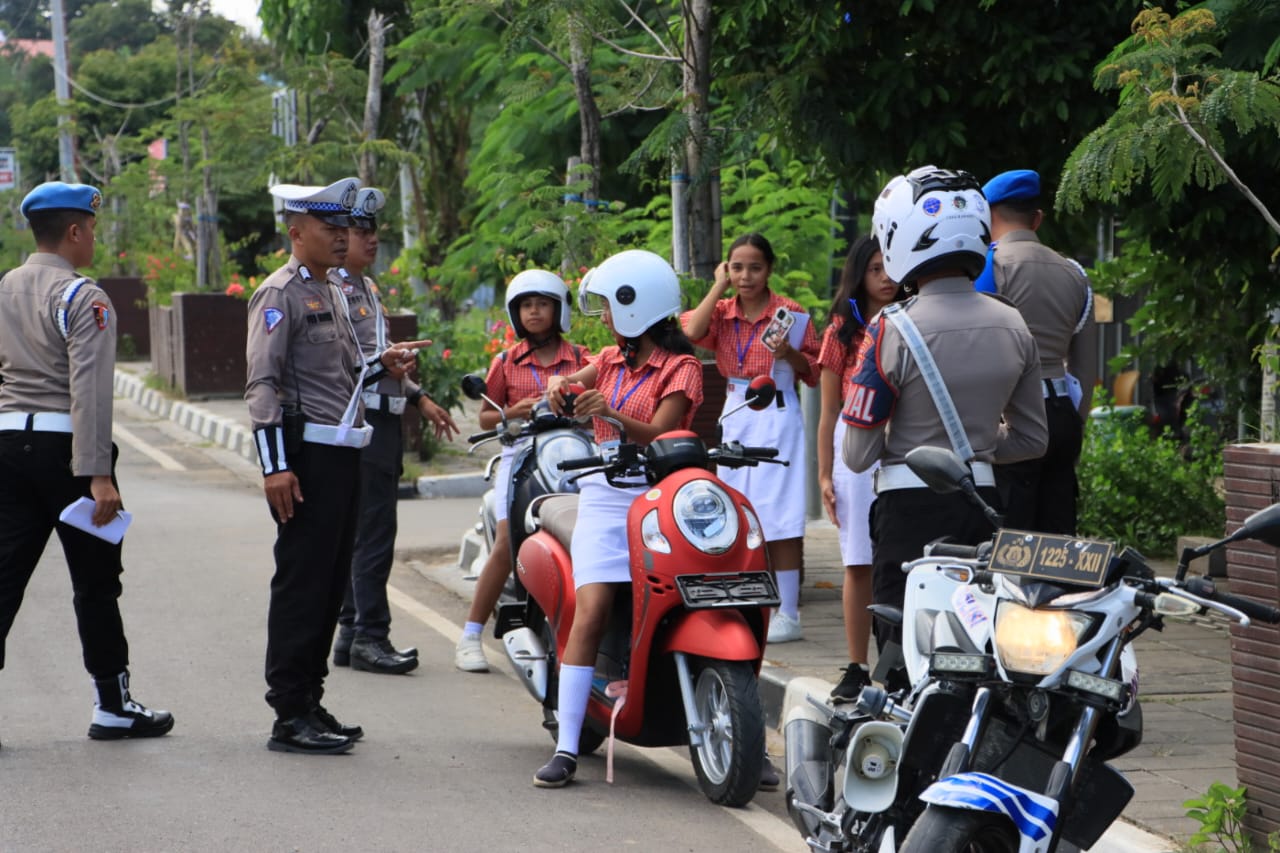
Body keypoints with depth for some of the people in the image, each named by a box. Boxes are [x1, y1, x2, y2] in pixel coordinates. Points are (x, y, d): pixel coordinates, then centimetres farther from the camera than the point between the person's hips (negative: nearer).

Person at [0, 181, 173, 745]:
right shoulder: (82, 299, -11)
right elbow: (89, 391, -18)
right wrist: (97, 475, -20)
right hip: (63, 444, -6)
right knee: (95, 580, 5)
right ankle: (113, 706, 14)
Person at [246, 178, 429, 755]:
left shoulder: (330, 294, 21)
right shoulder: (281, 293, -8)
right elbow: (263, 383, -15)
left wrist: (382, 366, 11)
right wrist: (275, 464, -22)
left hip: (342, 455, 9)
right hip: (306, 452, -9)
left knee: (331, 585, 12)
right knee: (301, 585, -7)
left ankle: (309, 701, 20)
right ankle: (289, 715, -3)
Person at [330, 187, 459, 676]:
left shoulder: (366, 288, 22)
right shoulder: (330, 288, -10)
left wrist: (419, 398, 27)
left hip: (383, 419, 10)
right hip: (359, 420, -10)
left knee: (364, 531, 10)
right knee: (373, 531, -12)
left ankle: (352, 632, 14)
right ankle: (369, 636, -10)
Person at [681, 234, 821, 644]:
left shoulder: (790, 313, -3)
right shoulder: (723, 312, 8)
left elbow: (813, 370, 1)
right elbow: (692, 330, -13)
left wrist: (789, 354, -19)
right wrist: (719, 286, -4)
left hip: (777, 418, -5)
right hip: (736, 416, 5)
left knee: (780, 519, -7)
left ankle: (787, 614, -5)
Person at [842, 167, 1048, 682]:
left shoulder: (894, 330, -15)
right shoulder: (1012, 326, 3)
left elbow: (859, 455, -12)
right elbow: (1032, 439, 12)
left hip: (910, 505, -5)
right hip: (981, 503, 5)